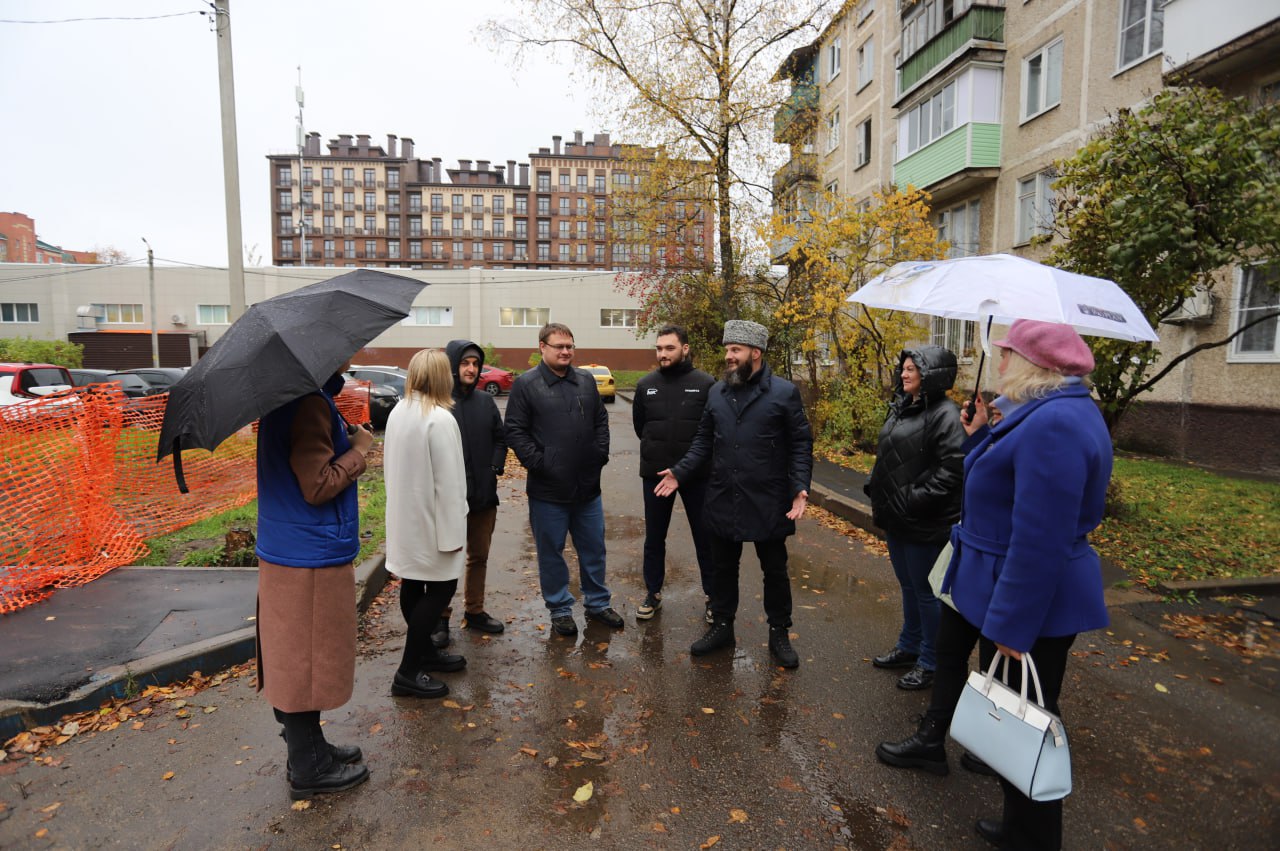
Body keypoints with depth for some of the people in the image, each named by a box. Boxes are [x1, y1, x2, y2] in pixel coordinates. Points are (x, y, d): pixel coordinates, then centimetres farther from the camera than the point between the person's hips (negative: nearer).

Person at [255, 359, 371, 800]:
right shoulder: (311, 402, -22)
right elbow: (318, 486, -24)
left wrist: (345, 442, 6)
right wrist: (358, 449, -13)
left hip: (289, 549, 10)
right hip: (312, 558, -10)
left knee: (298, 660, 20)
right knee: (308, 663, 5)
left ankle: (309, 749, 37)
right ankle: (308, 769, 22)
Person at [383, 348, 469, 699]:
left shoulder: (398, 412, 4)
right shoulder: (440, 419, -21)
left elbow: (390, 465, 12)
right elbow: (447, 480, -21)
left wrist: (402, 498, 20)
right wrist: (453, 531, -16)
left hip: (404, 518, 9)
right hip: (429, 521, -9)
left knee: (413, 586, 17)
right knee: (440, 589, 2)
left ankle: (424, 651, 32)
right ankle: (408, 672, 6)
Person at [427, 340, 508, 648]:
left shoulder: (486, 401, 8)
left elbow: (500, 437, 14)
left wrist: (495, 467, 1)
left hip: (484, 495, 6)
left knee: (479, 557, 17)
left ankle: (474, 611, 33)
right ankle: (440, 618, 24)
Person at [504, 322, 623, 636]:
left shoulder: (586, 380, 8)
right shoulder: (526, 384, -6)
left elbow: (601, 420, 15)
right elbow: (514, 431, -8)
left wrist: (601, 454, 4)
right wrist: (537, 462, -14)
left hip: (588, 486, 4)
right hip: (547, 489, -4)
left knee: (594, 549, 16)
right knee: (551, 552, 10)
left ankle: (597, 603, 33)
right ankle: (560, 609, 27)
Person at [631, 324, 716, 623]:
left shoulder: (706, 384, -9)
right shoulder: (646, 384, 0)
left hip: (697, 473, -2)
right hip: (654, 473, 3)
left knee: (705, 537, 9)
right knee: (654, 537, 14)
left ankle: (713, 596, 26)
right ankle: (653, 594, 30)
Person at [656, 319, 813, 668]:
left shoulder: (784, 392, -8)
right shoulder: (717, 392, 5)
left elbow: (801, 444, -6)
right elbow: (704, 440, 10)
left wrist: (800, 488, -17)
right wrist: (680, 472, 0)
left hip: (769, 503, -3)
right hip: (723, 500, 4)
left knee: (775, 571, 12)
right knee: (723, 568, 16)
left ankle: (779, 633, 31)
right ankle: (721, 626, 34)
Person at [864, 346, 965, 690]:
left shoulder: (945, 414, -17)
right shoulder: (902, 407, 10)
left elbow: (952, 469, -22)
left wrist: (915, 502, -21)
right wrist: (876, 494, 11)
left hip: (924, 524, -8)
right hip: (895, 518, 8)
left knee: (926, 591, 6)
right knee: (908, 587, 21)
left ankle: (930, 663, 24)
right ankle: (909, 647, 38)